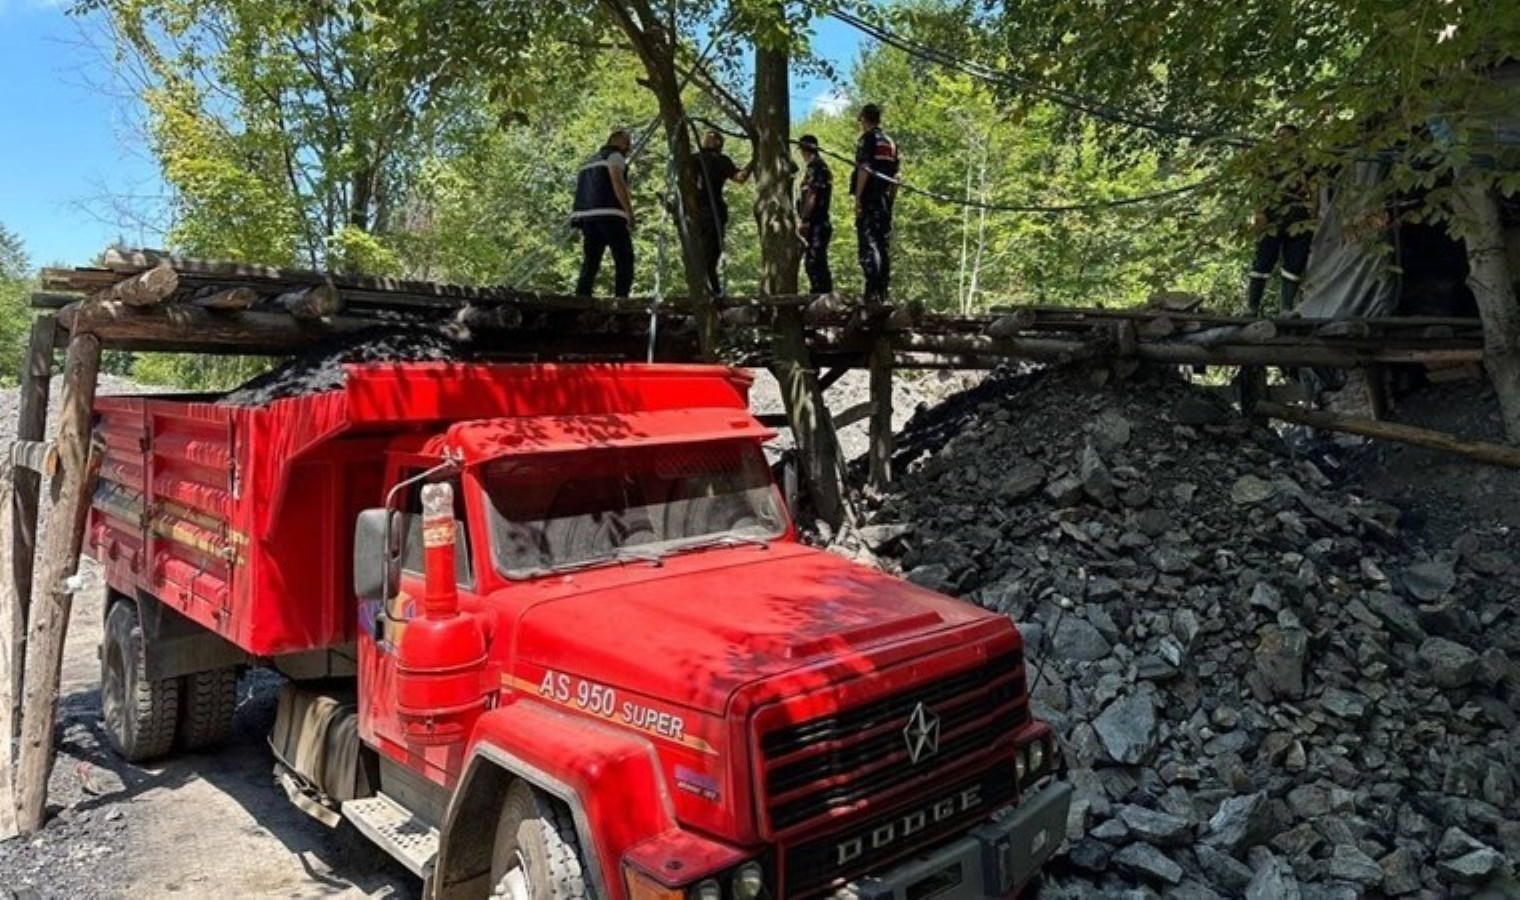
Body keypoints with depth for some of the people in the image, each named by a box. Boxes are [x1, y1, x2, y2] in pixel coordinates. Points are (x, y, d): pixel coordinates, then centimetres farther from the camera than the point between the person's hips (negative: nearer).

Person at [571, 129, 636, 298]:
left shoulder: (590, 162, 30)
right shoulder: (614, 156, 4)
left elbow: (581, 193, 25)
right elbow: (617, 181, -14)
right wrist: (630, 213, -18)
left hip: (587, 216, 8)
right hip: (610, 215, -7)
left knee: (590, 264, 3)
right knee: (624, 262, -7)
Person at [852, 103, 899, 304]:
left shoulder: (867, 139, -4)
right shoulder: (890, 142, 18)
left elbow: (864, 169, -14)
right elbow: (895, 176, 18)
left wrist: (857, 199, -14)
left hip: (869, 200, -7)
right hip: (885, 201, 7)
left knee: (868, 244, -11)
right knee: (884, 246, 9)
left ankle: (873, 292, -19)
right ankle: (883, 293, 10)